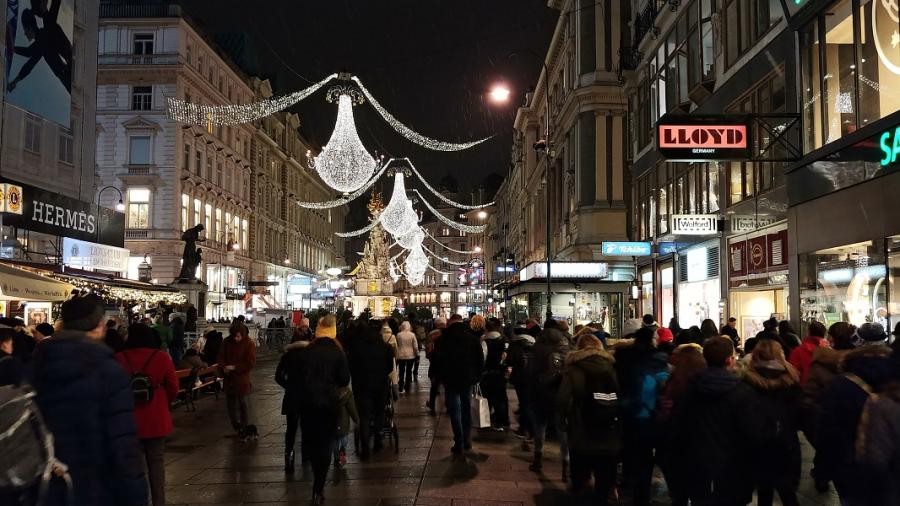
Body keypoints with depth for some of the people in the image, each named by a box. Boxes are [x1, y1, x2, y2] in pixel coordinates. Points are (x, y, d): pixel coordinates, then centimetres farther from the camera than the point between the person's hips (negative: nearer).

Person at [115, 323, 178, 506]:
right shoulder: (161, 358, -9)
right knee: (156, 461, 10)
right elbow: (173, 388, -3)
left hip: (129, 419, 0)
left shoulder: (119, 359, -10)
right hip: (156, 419, 0)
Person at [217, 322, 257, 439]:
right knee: (230, 403, 15)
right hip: (228, 378, 5)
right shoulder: (227, 342, -1)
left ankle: (245, 429, 11)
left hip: (242, 378, -5)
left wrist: (235, 367, -20)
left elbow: (251, 363, -15)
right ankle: (236, 425, 33)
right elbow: (221, 357, 5)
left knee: (244, 404, 1)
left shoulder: (249, 344, -13)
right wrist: (223, 367, -15)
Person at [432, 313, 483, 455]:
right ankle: (467, 441, 19)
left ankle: (459, 444, -4)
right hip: (468, 380, 3)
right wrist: (477, 377, 12)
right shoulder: (473, 338, 2)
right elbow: (481, 360, 5)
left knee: (455, 411, 0)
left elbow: (437, 360, -5)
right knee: (466, 409, 16)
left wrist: (440, 377, 6)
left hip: (451, 380, -3)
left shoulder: (443, 338, -6)